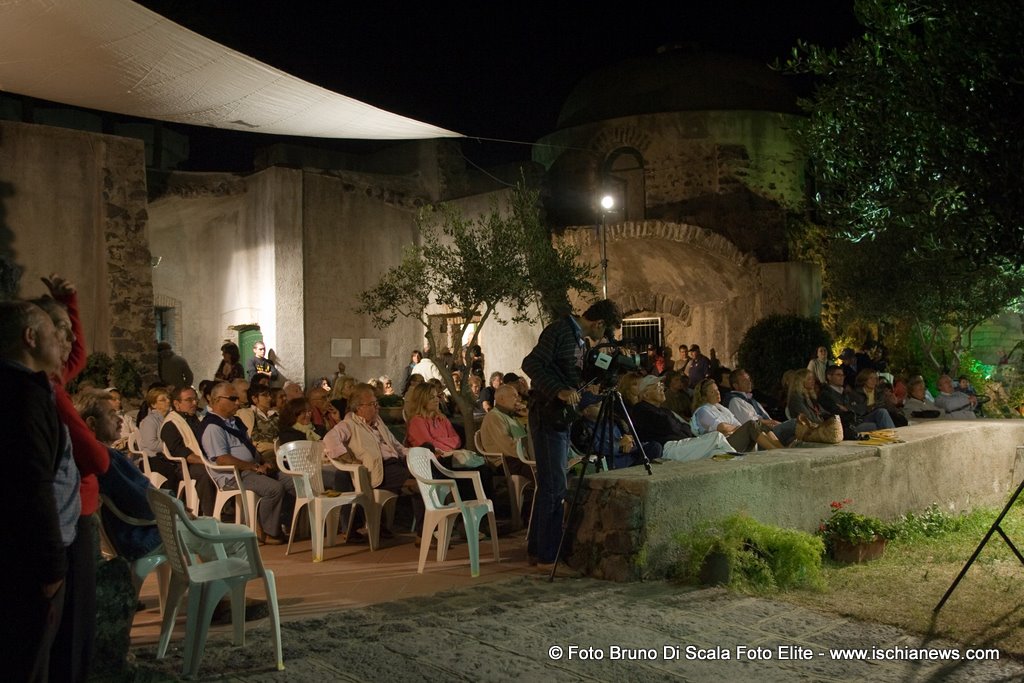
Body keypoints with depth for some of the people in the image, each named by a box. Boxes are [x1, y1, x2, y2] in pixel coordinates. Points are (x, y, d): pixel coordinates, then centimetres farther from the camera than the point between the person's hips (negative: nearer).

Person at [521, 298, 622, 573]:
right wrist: (558, 391, -27)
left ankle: (538, 548, 22)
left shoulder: (580, 339, 16)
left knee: (550, 486, 14)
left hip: (562, 417, 10)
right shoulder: (560, 331, -13)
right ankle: (548, 556, -3)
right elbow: (531, 364, -20)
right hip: (548, 415, -10)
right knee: (555, 487, -8)